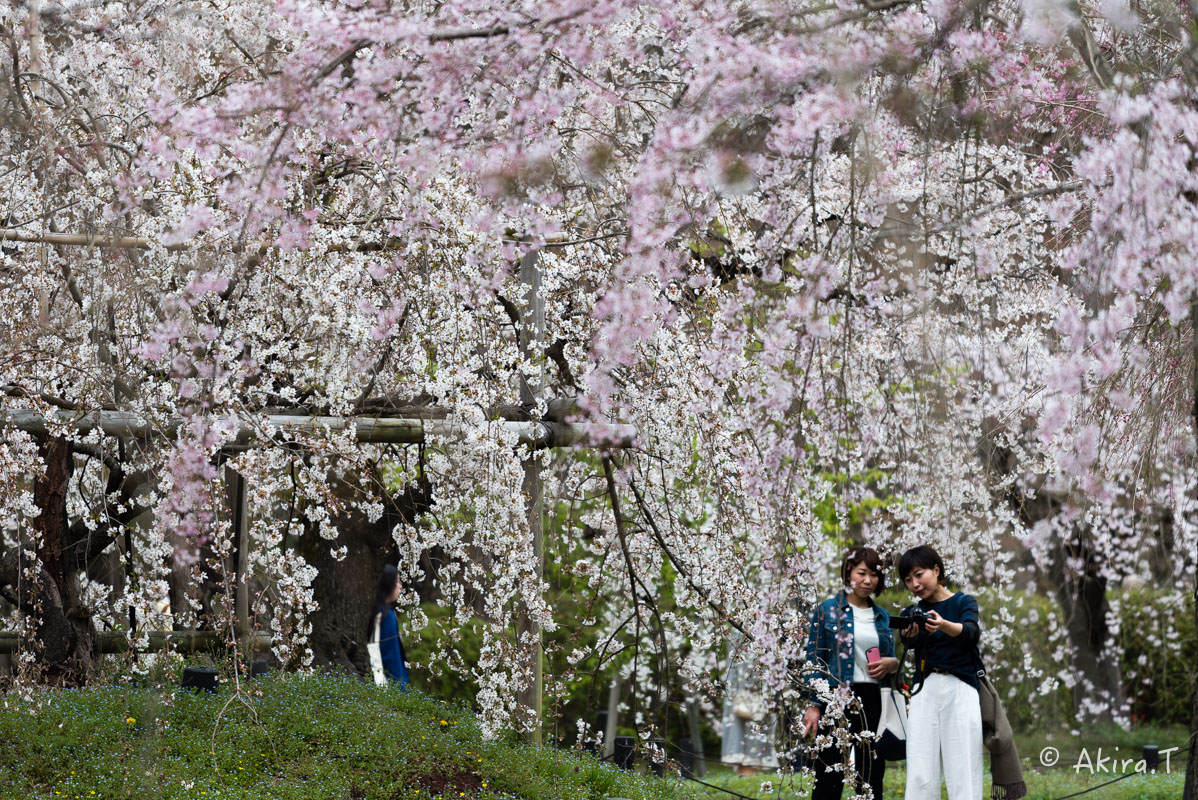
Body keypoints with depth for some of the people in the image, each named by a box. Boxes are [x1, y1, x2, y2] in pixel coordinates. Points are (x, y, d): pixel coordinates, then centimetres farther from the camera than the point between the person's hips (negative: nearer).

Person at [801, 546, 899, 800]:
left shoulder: (882, 617, 14)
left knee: (871, 778, 4)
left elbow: (891, 658, 22)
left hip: (873, 701, 4)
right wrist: (814, 705, -8)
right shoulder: (828, 610, 2)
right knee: (829, 779, -6)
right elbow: (814, 660, 0)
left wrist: (892, 663, -3)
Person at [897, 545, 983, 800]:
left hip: (960, 690, -3)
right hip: (924, 691, 3)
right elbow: (909, 643, -8)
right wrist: (910, 634, -33)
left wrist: (943, 625, -37)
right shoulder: (912, 613, 13)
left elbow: (971, 632, -16)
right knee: (920, 774, -4)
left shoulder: (964, 602, 6)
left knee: (962, 771, -8)